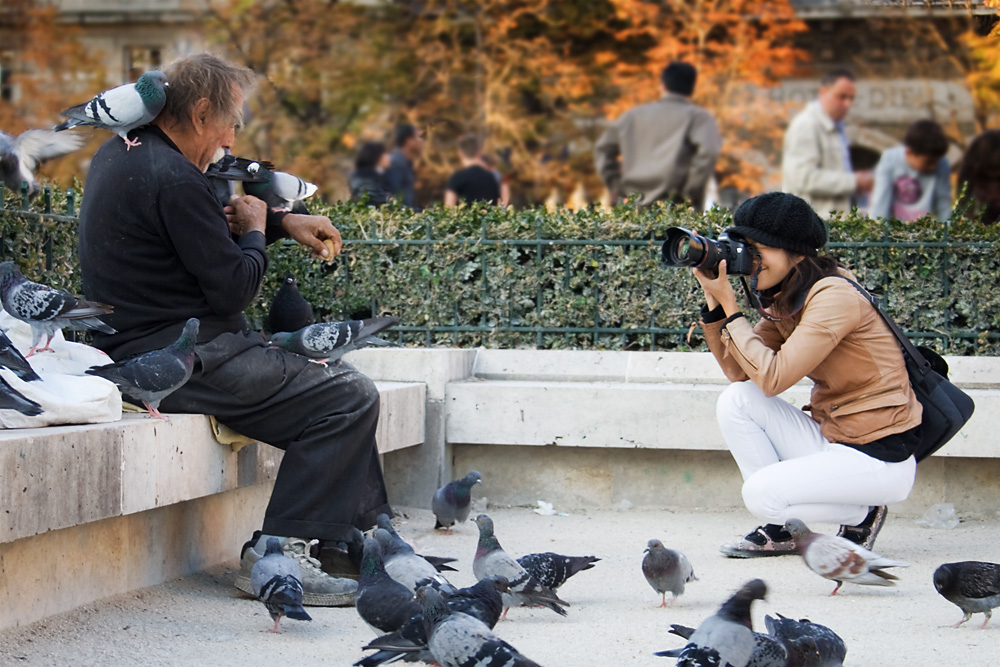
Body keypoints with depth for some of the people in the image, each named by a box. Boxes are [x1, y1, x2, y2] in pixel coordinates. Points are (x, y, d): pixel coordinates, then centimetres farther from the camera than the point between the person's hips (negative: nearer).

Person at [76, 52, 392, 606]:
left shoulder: (121, 155, 14)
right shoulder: (172, 180, -20)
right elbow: (234, 288, -17)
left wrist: (284, 222, 16)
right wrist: (254, 232, 3)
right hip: (183, 364, -11)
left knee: (335, 376, 20)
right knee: (351, 399, -14)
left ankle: (354, 537, 20)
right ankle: (276, 555, -13)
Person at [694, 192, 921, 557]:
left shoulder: (835, 296, -19)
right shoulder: (782, 301, 9)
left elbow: (772, 379, -23)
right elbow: (738, 372, 3)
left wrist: (730, 307, -17)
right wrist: (714, 304, -4)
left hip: (879, 456, -9)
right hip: (827, 438, 9)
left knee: (761, 494, -25)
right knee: (734, 400, -7)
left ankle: (862, 514, 2)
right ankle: (781, 530, 3)